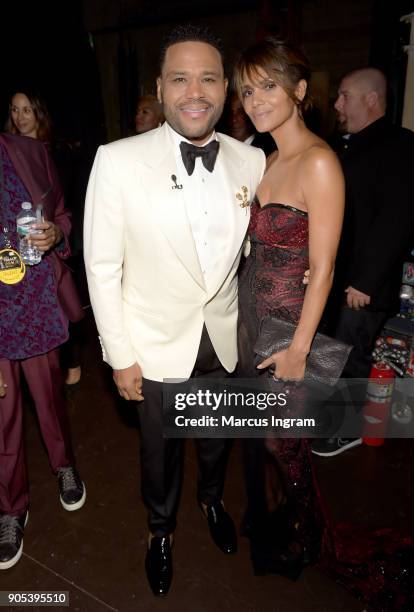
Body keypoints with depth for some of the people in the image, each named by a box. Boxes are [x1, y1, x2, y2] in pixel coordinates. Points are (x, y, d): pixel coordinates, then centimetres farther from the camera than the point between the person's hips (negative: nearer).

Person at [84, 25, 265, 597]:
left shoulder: (251, 160, -5)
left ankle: (213, 499, 60)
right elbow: (103, 266, -12)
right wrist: (120, 355, -10)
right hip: (157, 345, -3)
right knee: (160, 449, 20)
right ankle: (161, 527, 52)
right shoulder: (118, 161, -17)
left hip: (224, 338, 3)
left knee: (217, 437, 26)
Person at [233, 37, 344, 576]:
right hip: (250, 316, 7)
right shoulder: (267, 161, 8)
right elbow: (261, 243, 10)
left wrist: (299, 348, -17)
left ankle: (295, 541, 43)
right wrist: (247, 323, 8)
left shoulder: (318, 162, -17)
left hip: (287, 324, -7)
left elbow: (322, 267, -19)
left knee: (283, 440, 13)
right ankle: (263, 519, 50)